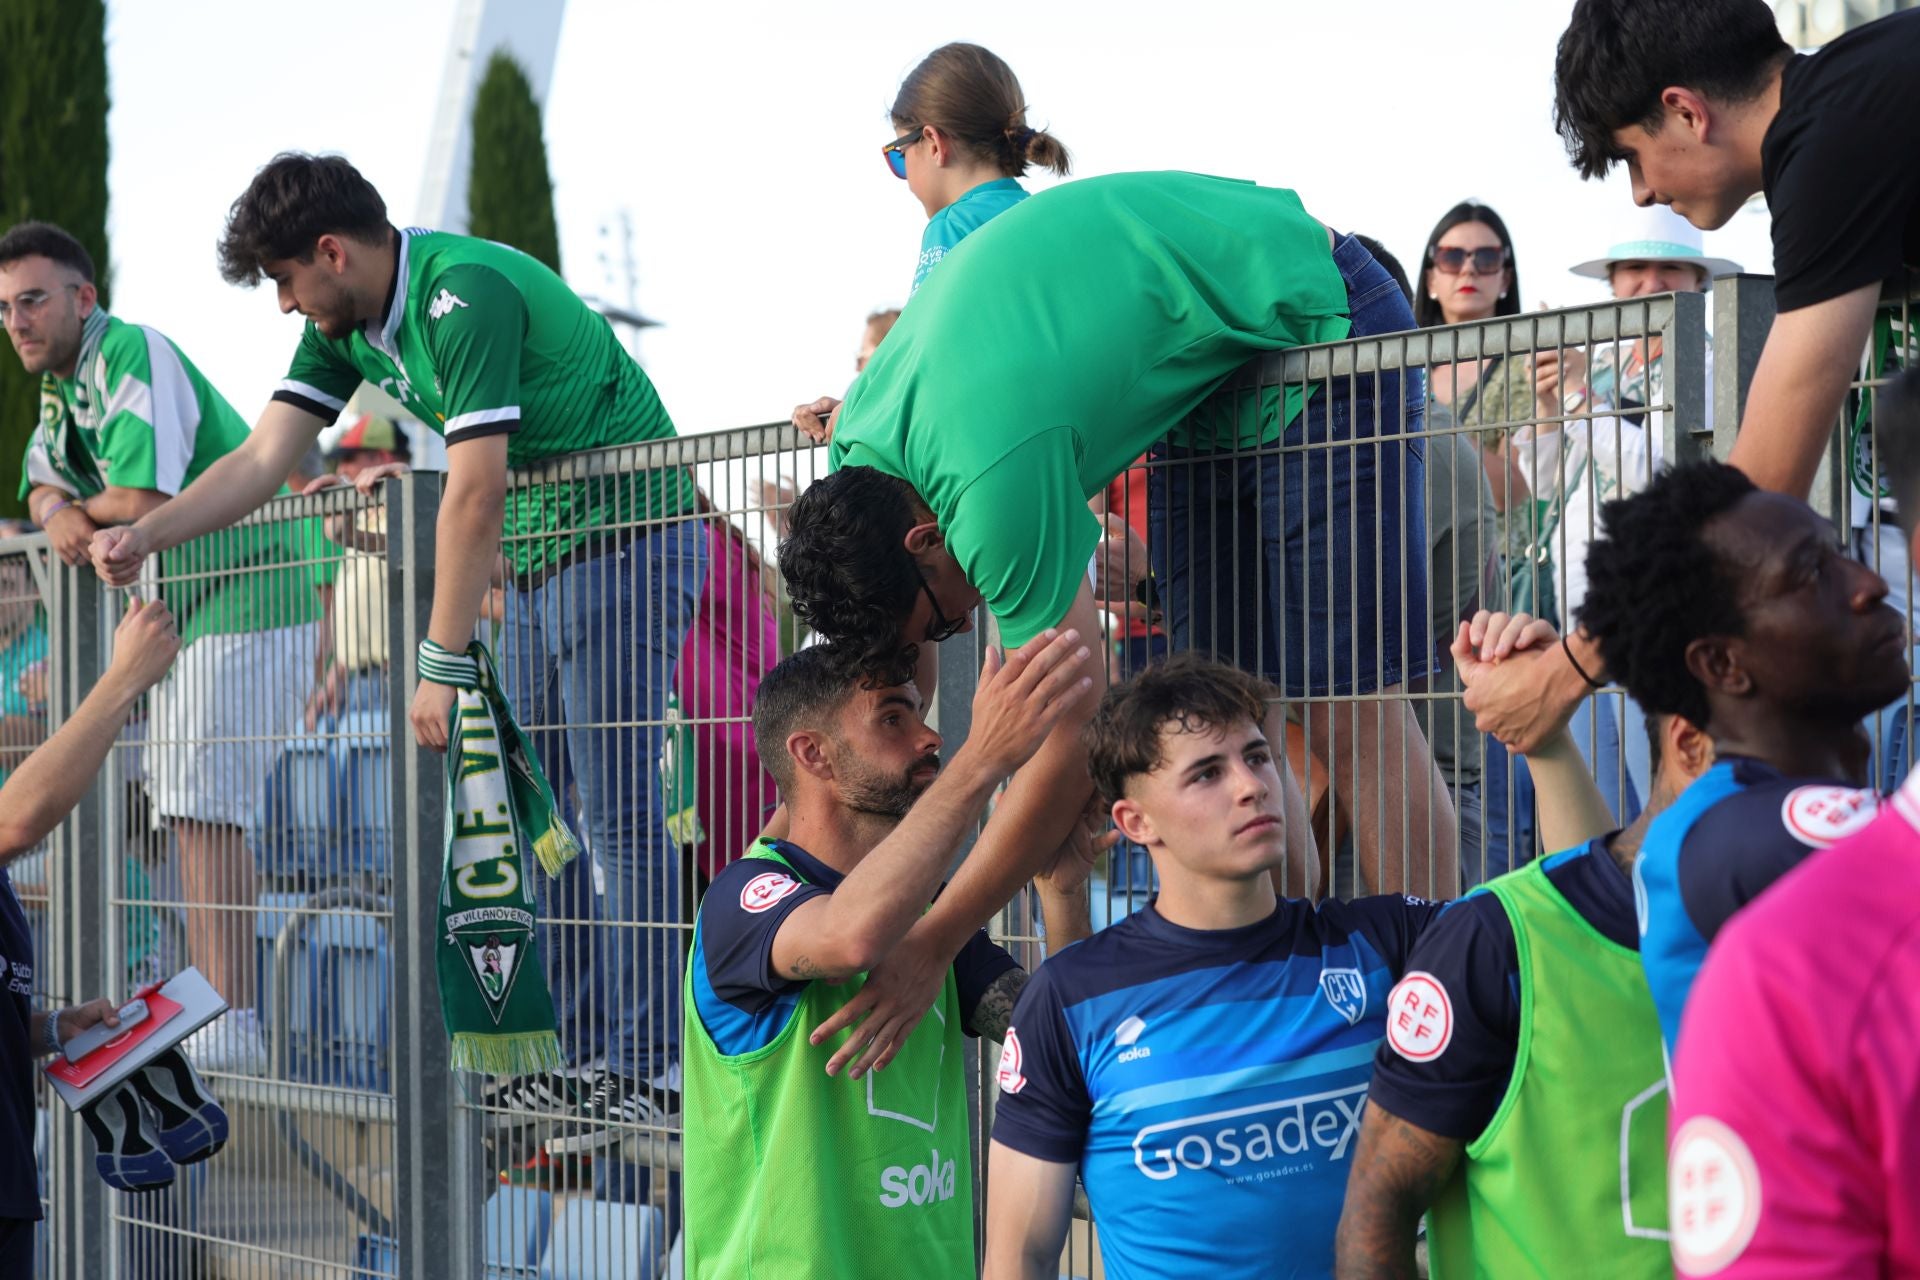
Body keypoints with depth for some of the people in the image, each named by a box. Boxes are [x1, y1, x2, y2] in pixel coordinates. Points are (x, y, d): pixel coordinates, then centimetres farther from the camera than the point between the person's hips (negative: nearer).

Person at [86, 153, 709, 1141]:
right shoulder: (347, 326, 5)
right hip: (536, 555, 10)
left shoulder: (466, 293, -24)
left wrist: (441, 665, -26)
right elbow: (263, 458, 8)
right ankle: (584, 1056, 12)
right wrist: (141, 537, -5)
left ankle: (647, 1068, -10)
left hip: (627, 535, -10)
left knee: (622, 816, -12)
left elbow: (474, 492, -27)